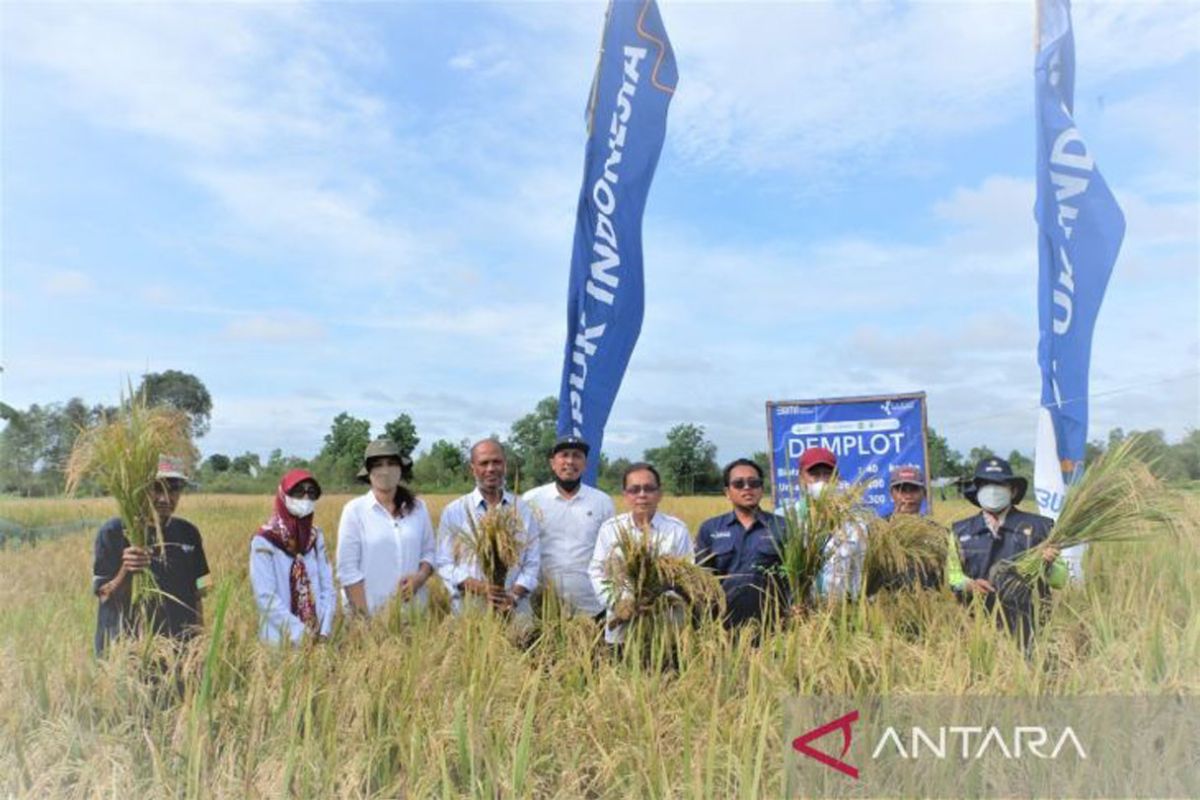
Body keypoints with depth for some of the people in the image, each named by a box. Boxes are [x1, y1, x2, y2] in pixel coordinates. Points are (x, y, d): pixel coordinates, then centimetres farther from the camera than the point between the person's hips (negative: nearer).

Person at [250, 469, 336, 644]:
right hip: (281, 640, -4)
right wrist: (301, 634, -17)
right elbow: (266, 597, -14)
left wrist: (324, 630, -9)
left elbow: (328, 587, 3)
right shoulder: (264, 541, -9)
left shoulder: (316, 537, 5)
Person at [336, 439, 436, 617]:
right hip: (372, 612, -2)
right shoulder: (354, 510, -5)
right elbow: (348, 570, -6)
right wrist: (363, 616, -11)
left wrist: (420, 577, -9)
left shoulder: (418, 507, 4)